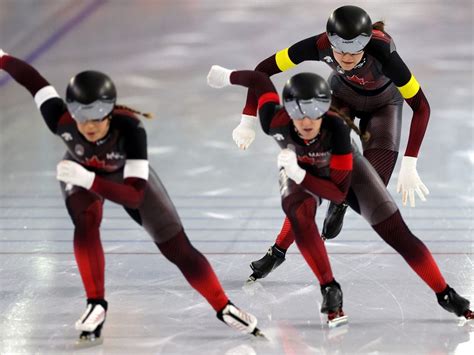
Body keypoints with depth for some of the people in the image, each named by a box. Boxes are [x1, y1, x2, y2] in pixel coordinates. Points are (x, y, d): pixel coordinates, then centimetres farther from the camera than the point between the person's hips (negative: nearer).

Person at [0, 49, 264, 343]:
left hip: (126, 175, -1)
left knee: (178, 247, -3)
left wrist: (88, 179, -59)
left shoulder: (130, 128, -43)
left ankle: (224, 308, 12)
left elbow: (134, 196, -46)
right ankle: (96, 305, -15)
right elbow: (33, 79, -22)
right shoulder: (62, 121, -38)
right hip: (80, 172, 1)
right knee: (86, 222, -30)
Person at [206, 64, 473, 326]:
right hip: (297, 170, 1)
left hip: (345, 169, -1)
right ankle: (330, 290, -19)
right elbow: (260, 81, -16)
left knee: (396, 233, -7)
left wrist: (299, 174, -50)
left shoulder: (337, 127, -42)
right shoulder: (276, 123, -36)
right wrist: (227, 76, 0)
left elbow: (339, 192, -38)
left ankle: (446, 295, 6)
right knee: (298, 214, -33)